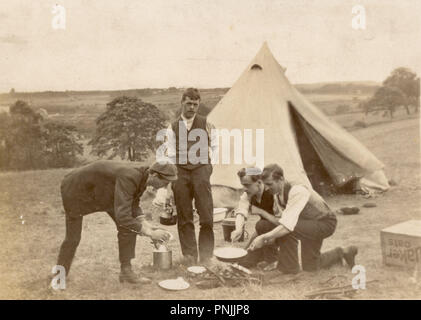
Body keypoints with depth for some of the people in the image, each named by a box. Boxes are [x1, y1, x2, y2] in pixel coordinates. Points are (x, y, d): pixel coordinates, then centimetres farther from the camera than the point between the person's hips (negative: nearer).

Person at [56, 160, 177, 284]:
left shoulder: (142, 175, -12)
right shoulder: (128, 177, -40)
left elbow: (133, 205, 4)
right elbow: (122, 216, -42)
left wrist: (146, 224, -10)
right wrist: (149, 232, -34)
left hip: (101, 190, 8)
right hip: (75, 188, -8)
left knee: (130, 225, -6)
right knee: (73, 238, 1)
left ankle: (126, 270, 1)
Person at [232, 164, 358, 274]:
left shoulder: (297, 192, -37)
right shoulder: (277, 196, -8)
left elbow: (288, 225, -45)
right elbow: (283, 221, -1)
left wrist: (264, 237, -48)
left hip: (326, 223, -10)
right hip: (310, 224, 10)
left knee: (287, 230, -33)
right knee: (310, 267, 14)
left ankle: (289, 267, -11)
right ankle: (340, 254, 36)